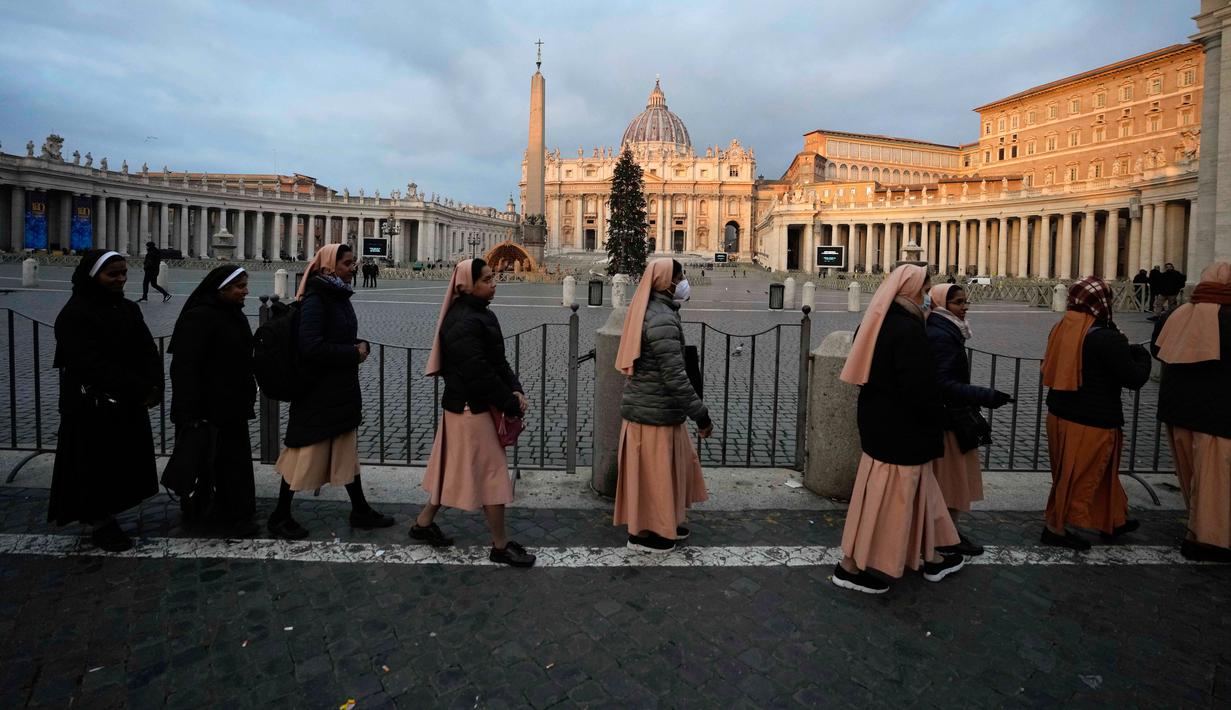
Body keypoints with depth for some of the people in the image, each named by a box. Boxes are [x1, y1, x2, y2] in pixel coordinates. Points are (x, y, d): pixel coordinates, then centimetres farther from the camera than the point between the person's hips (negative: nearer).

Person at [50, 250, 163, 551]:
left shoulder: (128, 309, 8)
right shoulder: (74, 315, -13)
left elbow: (148, 352, 2)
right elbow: (92, 365, -22)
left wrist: (153, 386, -15)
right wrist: (140, 390, -25)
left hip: (130, 405, 6)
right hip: (93, 409, -6)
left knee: (123, 466, 11)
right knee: (96, 468, 5)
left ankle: (106, 516, 26)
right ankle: (100, 523, 20)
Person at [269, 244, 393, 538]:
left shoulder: (339, 296, 9)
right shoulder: (315, 300, -18)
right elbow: (310, 346, -26)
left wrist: (361, 346, -2)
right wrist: (353, 353, -18)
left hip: (343, 390, 9)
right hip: (317, 394, -9)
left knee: (347, 452, 16)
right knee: (306, 454, 3)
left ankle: (361, 511, 27)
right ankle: (280, 517, 20)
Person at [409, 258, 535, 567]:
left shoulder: (481, 314, 10)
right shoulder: (462, 323, -22)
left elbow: (498, 360, 12)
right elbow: (479, 373, -25)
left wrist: (516, 390, -3)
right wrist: (511, 405, -17)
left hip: (467, 405, 10)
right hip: (471, 408, -10)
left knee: (455, 468, 19)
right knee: (492, 472, 0)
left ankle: (424, 523, 34)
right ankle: (500, 546, 13)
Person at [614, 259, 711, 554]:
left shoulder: (650, 312, 9)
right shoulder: (663, 320, -23)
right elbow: (675, 377, -26)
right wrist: (701, 414, -22)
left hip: (647, 403, 10)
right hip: (655, 411, -10)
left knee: (674, 464, 21)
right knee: (653, 472, 5)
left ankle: (665, 523, 35)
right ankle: (643, 533, 21)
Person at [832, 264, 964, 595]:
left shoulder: (875, 323, 6)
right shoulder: (908, 329, -22)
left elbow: (866, 373, 14)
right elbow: (919, 387, -23)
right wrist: (932, 432, -11)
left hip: (878, 418, 10)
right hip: (900, 427, -9)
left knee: (916, 489, 22)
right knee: (887, 496, 2)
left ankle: (931, 557, 37)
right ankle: (850, 566, 11)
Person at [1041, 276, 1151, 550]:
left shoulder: (1062, 329, 1)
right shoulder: (1105, 339, -21)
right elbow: (1135, 379, -15)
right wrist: (1141, 354, 5)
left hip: (1060, 414, 8)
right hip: (1091, 422, -8)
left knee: (1101, 472, 24)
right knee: (1079, 477, 8)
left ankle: (1113, 522, 40)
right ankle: (1056, 528, 19)